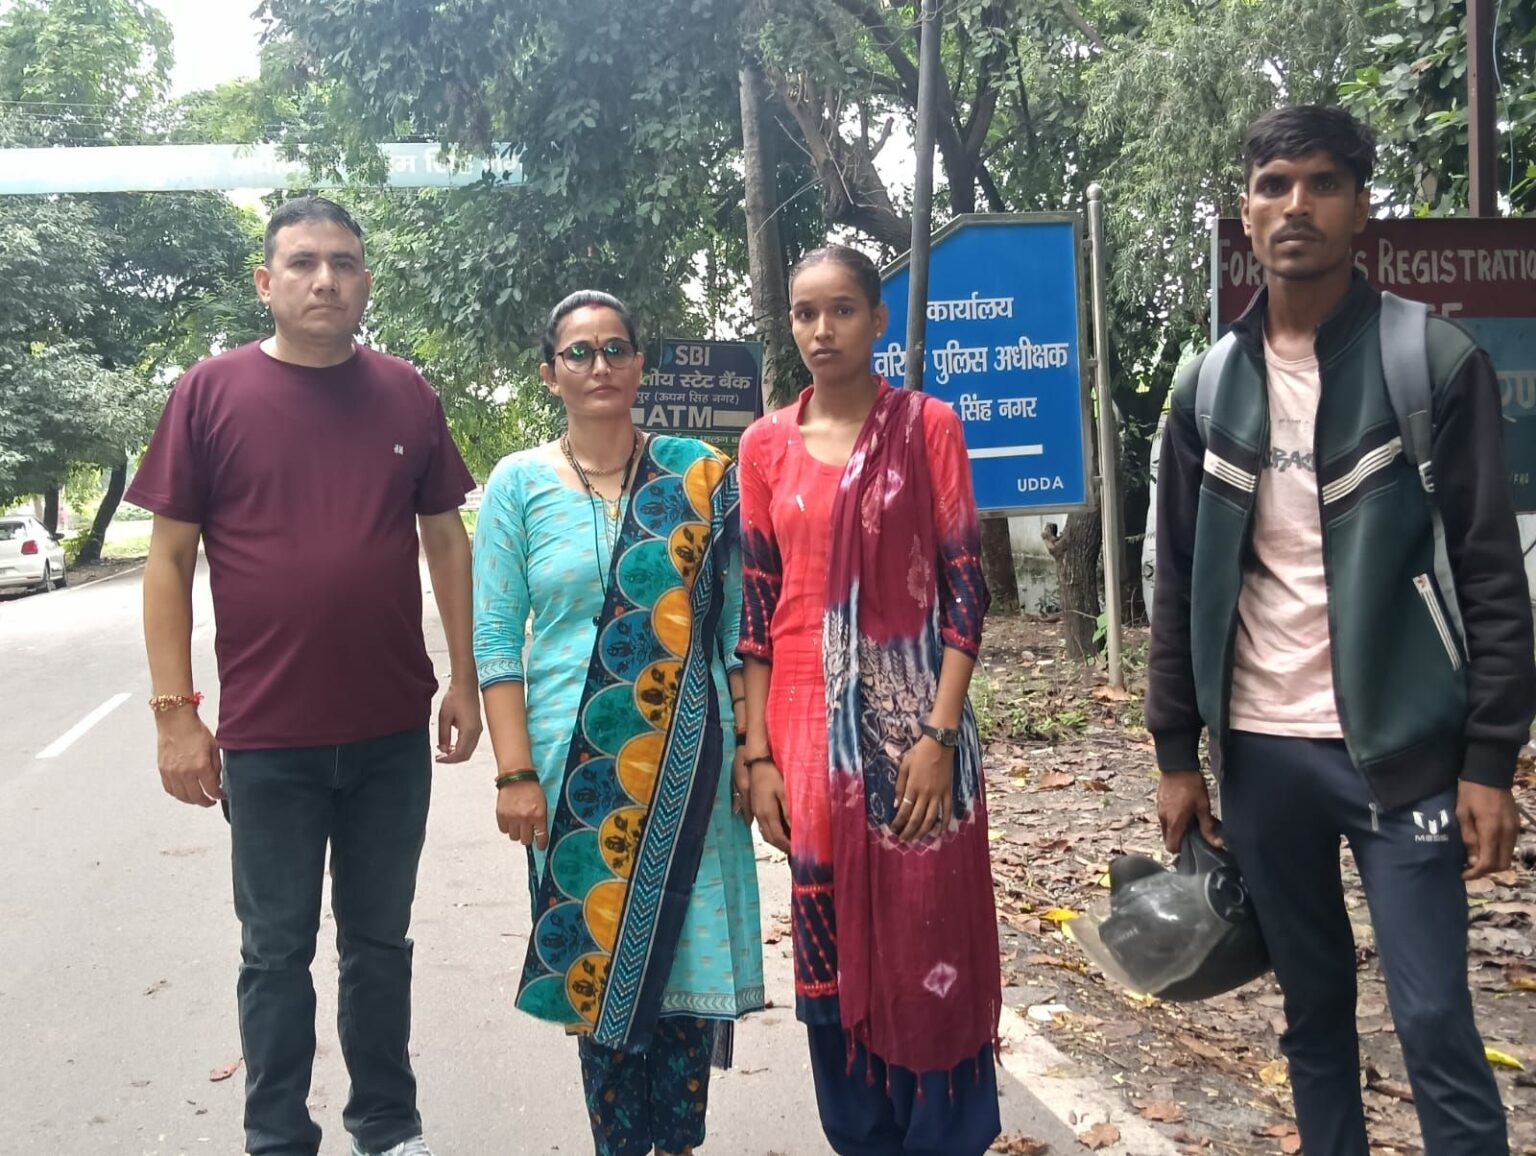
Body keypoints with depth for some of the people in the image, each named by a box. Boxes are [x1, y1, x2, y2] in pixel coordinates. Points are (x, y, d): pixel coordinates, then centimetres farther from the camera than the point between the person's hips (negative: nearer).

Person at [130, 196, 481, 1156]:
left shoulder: (406, 395, 3)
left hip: (394, 731, 2)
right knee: (277, 951, 11)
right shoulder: (211, 392, -3)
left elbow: (447, 541, 8)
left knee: (380, 940, 16)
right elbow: (171, 557, -2)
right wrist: (175, 711, -6)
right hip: (266, 737, -2)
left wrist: (465, 681, 5)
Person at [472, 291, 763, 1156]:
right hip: (574, 763, 0)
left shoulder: (697, 475, 2)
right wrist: (516, 773, -7)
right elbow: (496, 638, -1)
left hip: (686, 758, 1)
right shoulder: (519, 483, 1)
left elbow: (737, 621, 3)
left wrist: (750, 746, -2)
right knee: (595, 960, 7)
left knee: (686, 952, 6)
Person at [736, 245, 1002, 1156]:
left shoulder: (927, 426, -1)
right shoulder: (767, 444, 6)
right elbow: (757, 605, 6)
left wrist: (940, 734, -12)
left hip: (912, 718, -2)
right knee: (833, 949, 9)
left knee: (928, 943, 3)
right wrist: (758, 753, 1)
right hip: (810, 726, 3)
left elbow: (965, 588, -4)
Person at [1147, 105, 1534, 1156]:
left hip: (1402, 750, -3)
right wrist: (1177, 754, 5)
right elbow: (1181, 584, 7)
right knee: (1314, 1006, 15)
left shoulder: (1438, 363, -4)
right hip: (1259, 752, 3)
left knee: (1437, 1027, 0)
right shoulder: (1208, 385, 5)